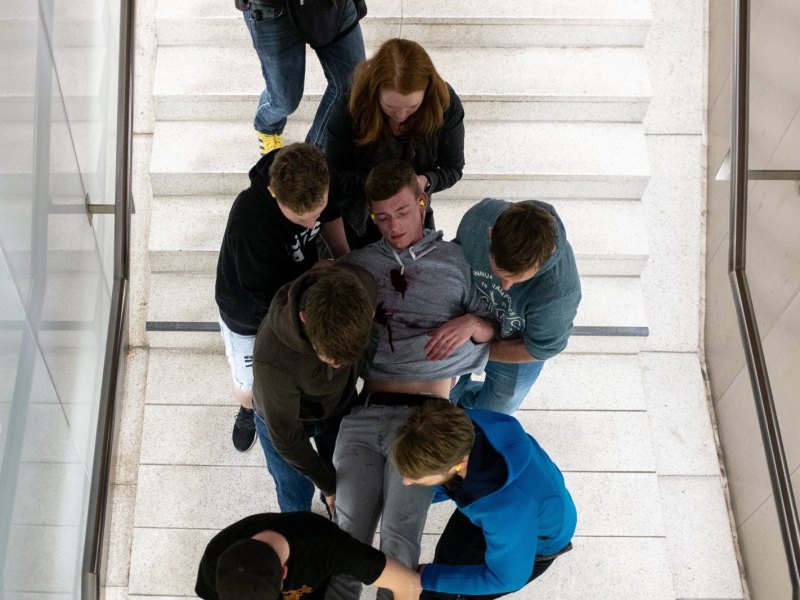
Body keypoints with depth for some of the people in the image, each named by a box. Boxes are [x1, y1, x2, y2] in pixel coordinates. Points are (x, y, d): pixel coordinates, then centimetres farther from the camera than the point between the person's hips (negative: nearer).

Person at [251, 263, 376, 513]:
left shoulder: (360, 291, -35)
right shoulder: (273, 359, -44)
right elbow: (284, 436, -25)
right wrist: (328, 486, -13)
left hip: (341, 405, 3)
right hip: (283, 415, -3)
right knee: (296, 502, 15)